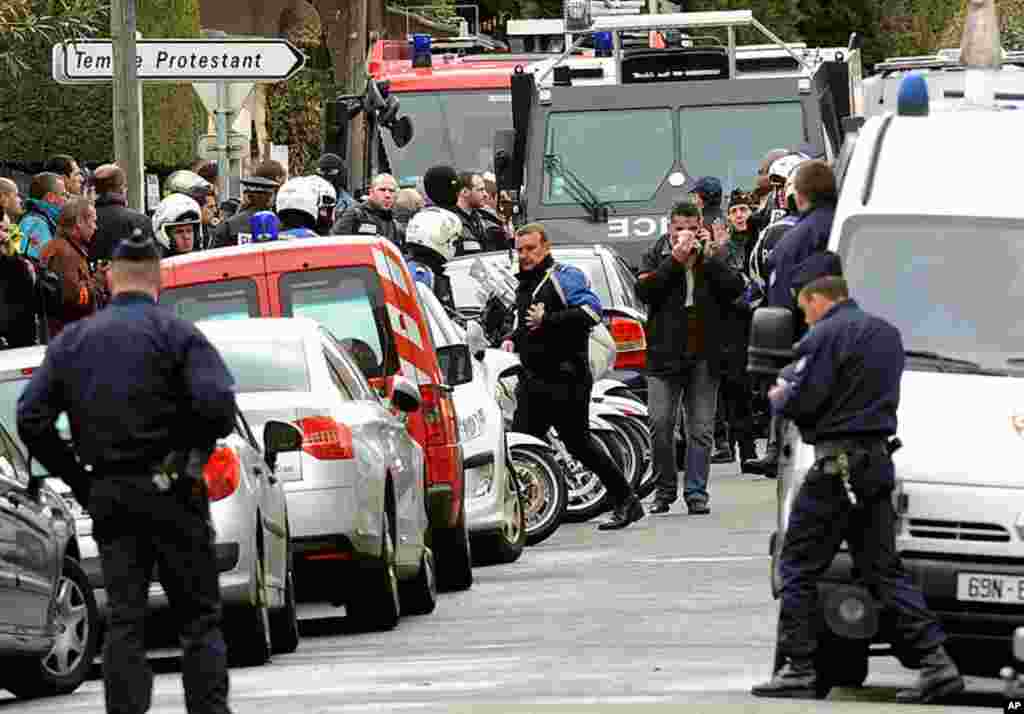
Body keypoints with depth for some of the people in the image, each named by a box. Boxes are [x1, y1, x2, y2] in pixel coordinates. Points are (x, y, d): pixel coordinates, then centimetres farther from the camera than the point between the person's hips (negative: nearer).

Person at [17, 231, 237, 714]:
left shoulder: (73, 339, 7)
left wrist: (79, 480, 7)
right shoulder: (176, 333, -6)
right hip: (170, 492, -3)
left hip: (107, 496, 3)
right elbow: (219, 406, -19)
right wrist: (196, 447, 2)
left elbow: (31, 418, 2)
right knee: (199, 619, 3)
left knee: (123, 620, 6)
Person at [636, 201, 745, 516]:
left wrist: (710, 257, -13)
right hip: (665, 355, -1)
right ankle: (665, 490, 7)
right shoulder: (656, 257, 6)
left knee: (701, 430, 2)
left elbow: (735, 288, -6)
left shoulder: (713, 258, 9)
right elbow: (644, 290, -11)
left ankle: (696, 492, 6)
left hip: (703, 358, 1)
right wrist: (675, 260, -16)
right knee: (660, 425, -6)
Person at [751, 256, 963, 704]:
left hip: (837, 465, -8)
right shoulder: (886, 333, 19)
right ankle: (935, 662, -1)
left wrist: (778, 396, 7)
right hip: (879, 460, 8)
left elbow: (800, 402, -16)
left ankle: (797, 669, -4)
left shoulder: (827, 335, -10)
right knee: (883, 569, 9)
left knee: (799, 566, -1)